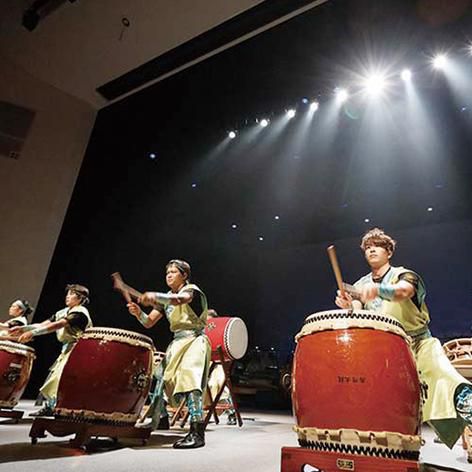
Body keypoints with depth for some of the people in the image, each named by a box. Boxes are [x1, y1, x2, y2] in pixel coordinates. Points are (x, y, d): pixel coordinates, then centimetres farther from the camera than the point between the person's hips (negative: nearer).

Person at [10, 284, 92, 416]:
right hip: (67, 348, 9)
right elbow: (43, 324, 5)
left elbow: (56, 325, -27)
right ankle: (49, 407, 27)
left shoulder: (80, 312, -16)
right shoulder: (63, 312, 13)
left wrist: (32, 333, -32)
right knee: (55, 376, 12)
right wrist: (23, 328, -8)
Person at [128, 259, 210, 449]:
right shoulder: (165, 298, 15)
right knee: (163, 379, 5)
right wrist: (138, 312, -13)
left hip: (195, 341, -8)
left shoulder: (191, 289, -7)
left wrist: (155, 296, -47)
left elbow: (180, 299, -33)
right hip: (177, 343, 8)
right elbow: (149, 322, 8)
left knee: (189, 381, -21)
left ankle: (198, 434, -18)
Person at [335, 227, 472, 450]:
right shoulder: (360, 286, 10)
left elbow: (403, 291, -27)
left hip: (417, 342, -3)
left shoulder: (404, 274, -2)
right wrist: (348, 306, -27)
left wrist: (378, 289, -48)